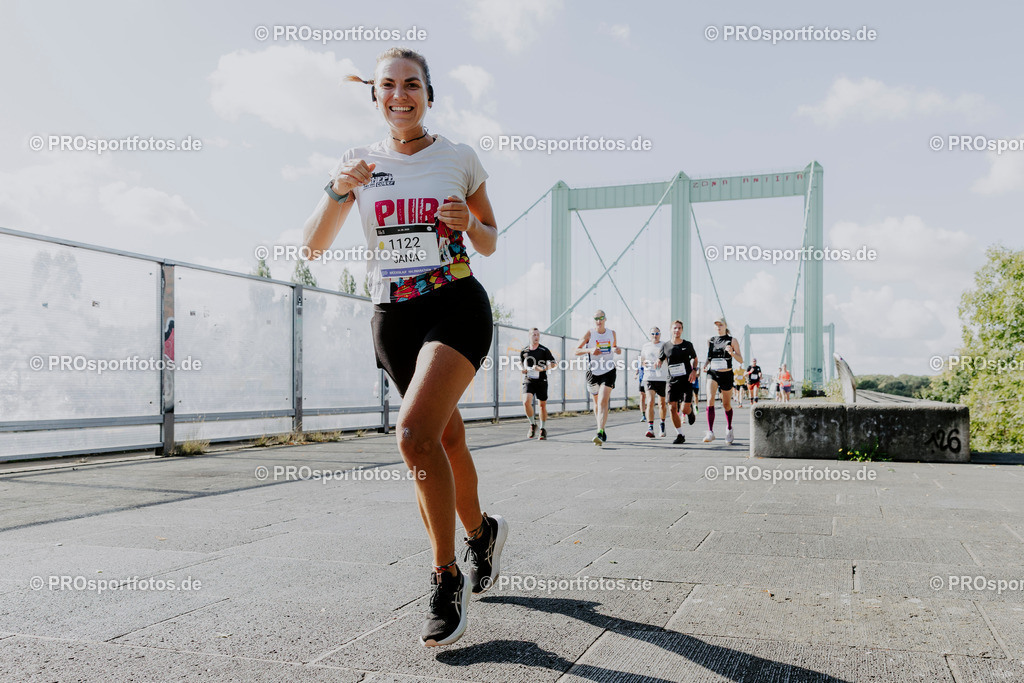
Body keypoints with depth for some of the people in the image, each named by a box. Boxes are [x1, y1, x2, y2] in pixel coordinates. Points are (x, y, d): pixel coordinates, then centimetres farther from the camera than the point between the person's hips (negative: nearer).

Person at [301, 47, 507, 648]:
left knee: (414, 434, -23)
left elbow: (489, 244, 10)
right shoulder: (362, 162, 6)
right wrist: (338, 191, -18)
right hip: (393, 317, 4)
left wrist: (469, 223, -12)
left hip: (457, 306, -3)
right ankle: (482, 531, 42)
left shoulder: (460, 159, 2)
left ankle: (448, 579, -8)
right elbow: (315, 245, -1)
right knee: (447, 441, 14)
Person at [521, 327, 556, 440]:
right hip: (528, 381, 1)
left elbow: (552, 363, -6)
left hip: (541, 381, -1)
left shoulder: (544, 350, 0)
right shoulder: (523, 352, 8)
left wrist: (543, 368, -22)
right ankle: (532, 424, 1)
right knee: (526, 401, -20)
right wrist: (524, 370, -1)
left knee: (542, 405, 5)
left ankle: (542, 429, 22)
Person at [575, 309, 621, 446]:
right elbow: (577, 350, -2)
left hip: (609, 371, 0)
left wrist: (617, 349, 1)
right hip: (593, 371, 0)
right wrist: (590, 350, -20)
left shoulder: (612, 333, 7)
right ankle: (601, 430, 31)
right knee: (597, 402, 11)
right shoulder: (589, 333, -1)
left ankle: (600, 434, -24)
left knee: (603, 401, -16)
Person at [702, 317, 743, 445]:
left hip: (726, 374, -1)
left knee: (726, 404, 11)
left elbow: (740, 360, -4)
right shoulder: (710, 341, 9)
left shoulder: (732, 340, -1)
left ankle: (729, 429, 36)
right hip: (712, 373, 2)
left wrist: (732, 353, -23)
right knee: (710, 400, -20)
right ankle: (710, 432, -23)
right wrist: (705, 365, 1)